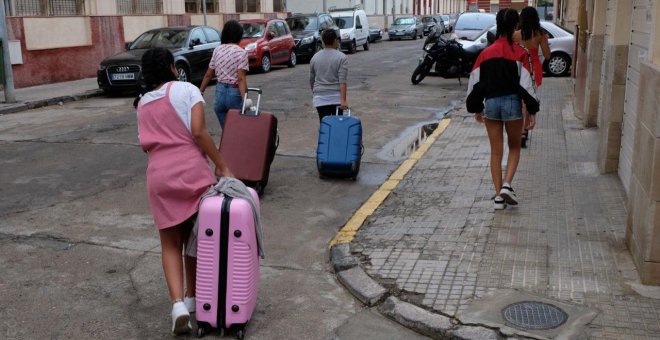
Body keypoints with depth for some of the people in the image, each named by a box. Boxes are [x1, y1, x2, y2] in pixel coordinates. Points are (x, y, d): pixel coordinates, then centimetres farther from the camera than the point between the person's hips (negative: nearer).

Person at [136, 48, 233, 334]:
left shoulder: (143, 104, 16)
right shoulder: (187, 90, 0)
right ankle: (192, 297, 24)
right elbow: (198, 131, -10)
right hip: (192, 169, -3)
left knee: (170, 244, 10)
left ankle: (178, 303, -6)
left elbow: (146, 144, 9)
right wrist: (222, 166, -7)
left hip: (158, 176, 3)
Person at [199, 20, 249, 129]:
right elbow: (241, 79, -20)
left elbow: (208, 74, 9)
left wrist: (200, 92, 19)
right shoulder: (241, 52, -10)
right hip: (235, 93, -5)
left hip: (220, 91, 5)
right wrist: (245, 100, -25)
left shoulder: (217, 50, 5)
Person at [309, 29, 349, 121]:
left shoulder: (315, 57, 6)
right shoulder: (342, 57, -5)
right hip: (336, 98, -2)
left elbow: (311, 80, 14)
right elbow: (342, 81, -14)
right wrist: (343, 100, -17)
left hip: (320, 99, 2)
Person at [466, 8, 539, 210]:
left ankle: (498, 195, 11)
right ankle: (506, 185, -1)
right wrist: (532, 110, -2)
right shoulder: (519, 53, -6)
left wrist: (477, 108, 16)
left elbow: (475, 82, 6)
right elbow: (525, 83, -8)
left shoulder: (486, 53, 3)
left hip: (491, 103, 3)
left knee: (496, 151, 10)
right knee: (514, 147, 17)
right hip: (512, 102, -2)